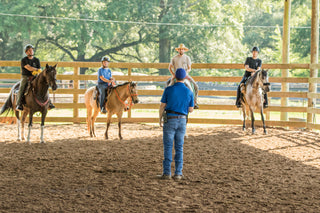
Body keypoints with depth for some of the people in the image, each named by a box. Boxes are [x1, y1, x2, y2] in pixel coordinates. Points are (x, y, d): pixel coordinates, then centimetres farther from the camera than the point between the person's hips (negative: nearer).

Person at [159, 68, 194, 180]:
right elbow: (191, 109, 6)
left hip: (169, 120, -2)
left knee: (168, 147, 1)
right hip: (182, 121, 2)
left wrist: (160, 119, 8)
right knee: (179, 148, 8)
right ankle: (178, 173, 6)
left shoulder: (168, 90, -8)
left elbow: (162, 106, -5)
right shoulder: (189, 92, -1)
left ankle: (166, 173, -2)